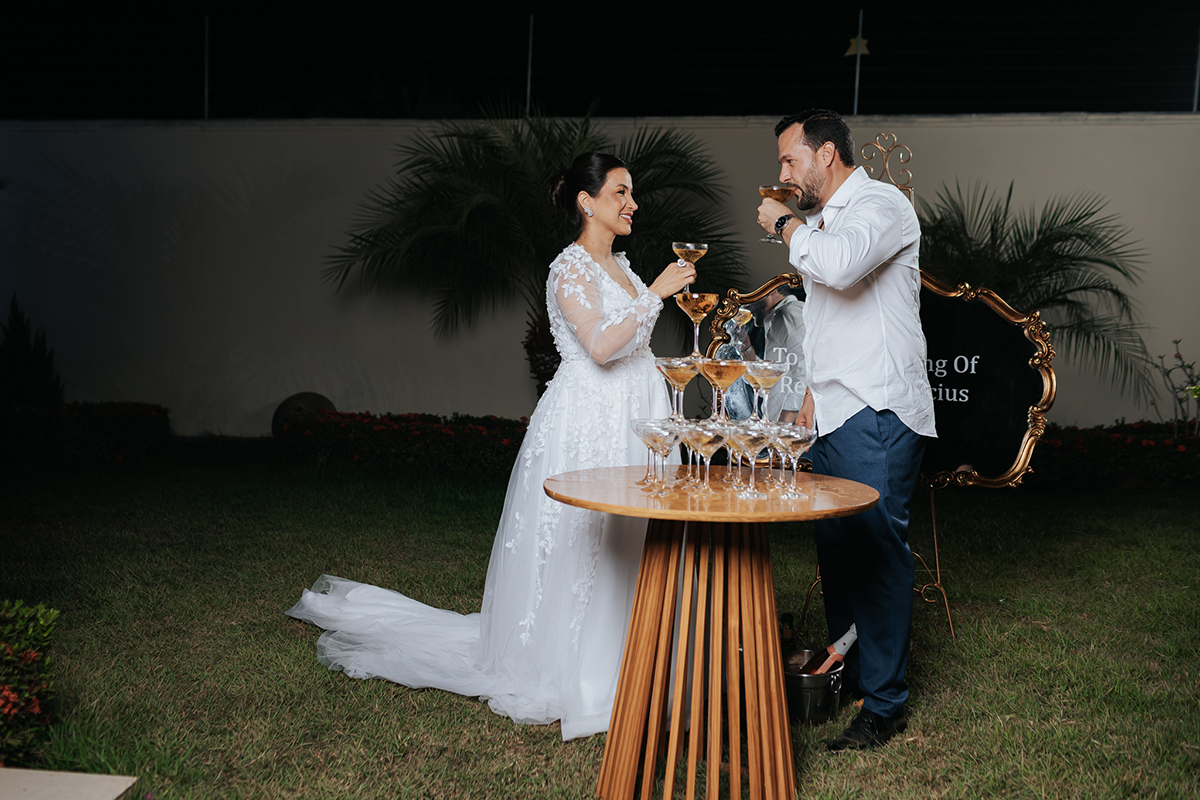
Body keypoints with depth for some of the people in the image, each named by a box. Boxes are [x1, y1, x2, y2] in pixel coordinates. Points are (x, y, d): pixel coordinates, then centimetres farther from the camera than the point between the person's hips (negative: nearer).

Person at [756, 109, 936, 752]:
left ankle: (885, 704, 1)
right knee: (836, 548, 11)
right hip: (834, 415, 9)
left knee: (877, 549, -7)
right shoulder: (821, 221, 21)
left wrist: (785, 225, -12)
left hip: (877, 415, -9)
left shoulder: (882, 204, -8)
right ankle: (847, 673, 22)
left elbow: (839, 265, -30)